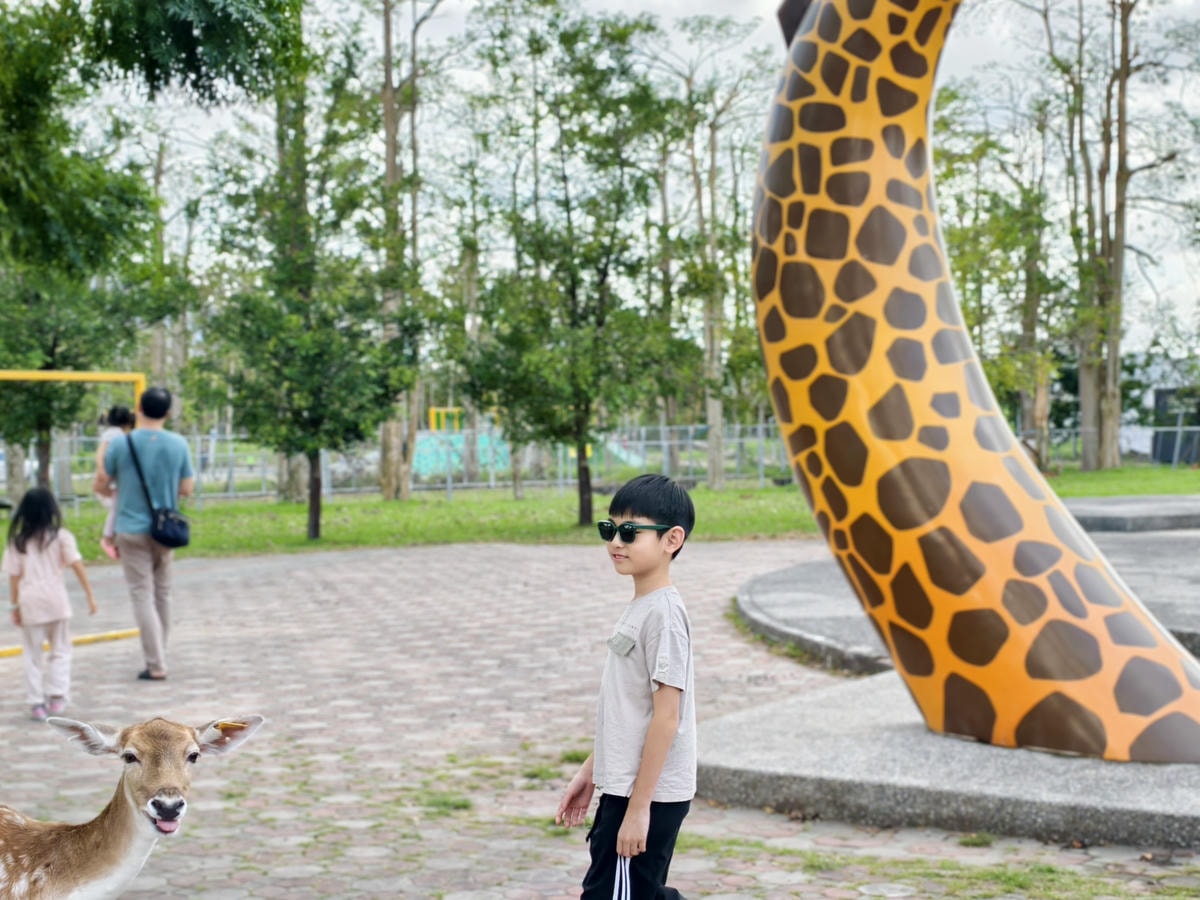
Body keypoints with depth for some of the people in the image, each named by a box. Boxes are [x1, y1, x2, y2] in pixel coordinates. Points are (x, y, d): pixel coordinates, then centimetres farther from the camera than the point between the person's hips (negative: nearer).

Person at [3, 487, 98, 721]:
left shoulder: (18, 541, 4)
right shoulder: (61, 536, 1)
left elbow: (14, 576, 3)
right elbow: (77, 565, -5)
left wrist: (15, 606, 10)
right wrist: (89, 595, -2)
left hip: (29, 602, 1)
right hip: (56, 600, 0)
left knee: (32, 655, 8)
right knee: (60, 651, 13)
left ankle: (36, 703, 6)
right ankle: (56, 697, 3)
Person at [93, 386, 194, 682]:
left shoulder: (120, 444, -10)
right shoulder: (179, 445, -4)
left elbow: (100, 486, -2)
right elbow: (186, 489, 1)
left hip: (132, 530, -3)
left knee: (142, 595, -1)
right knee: (162, 593, 16)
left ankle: (156, 665, -6)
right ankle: (159, 655, 27)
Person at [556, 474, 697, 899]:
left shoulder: (663, 613, -17)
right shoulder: (640, 608, 11)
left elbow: (666, 716, -20)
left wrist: (637, 808, -20)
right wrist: (590, 770, 22)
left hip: (648, 794, -10)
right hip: (624, 785, 10)